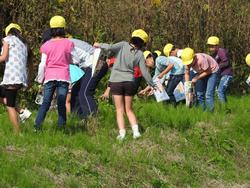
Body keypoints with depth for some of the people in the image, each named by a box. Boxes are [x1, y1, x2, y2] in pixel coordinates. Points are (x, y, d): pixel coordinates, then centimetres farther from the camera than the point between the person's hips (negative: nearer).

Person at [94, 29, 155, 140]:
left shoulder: (123, 45, -3)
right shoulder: (140, 54, 1)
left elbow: (110, 47, -20)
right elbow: (144, 72, 2)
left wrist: (100, 45, -1)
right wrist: (152, 85, 14)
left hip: (116, 81, -1)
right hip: (129, 82, 1)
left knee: (120, 110, 4)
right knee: (129, 110, 13)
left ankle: (122, 133, -9)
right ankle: (136, 130, -5)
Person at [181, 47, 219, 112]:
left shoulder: (201, 59, -37)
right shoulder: (188, 61, -18)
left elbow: (208, 71, -24)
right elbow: (187, 74, -4)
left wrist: (197, 78, -24)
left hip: (212, 71, -7)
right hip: (202, 73, 7)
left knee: (208, 95, -17)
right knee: (199, 94, 5)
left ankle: (211, 112, -14)